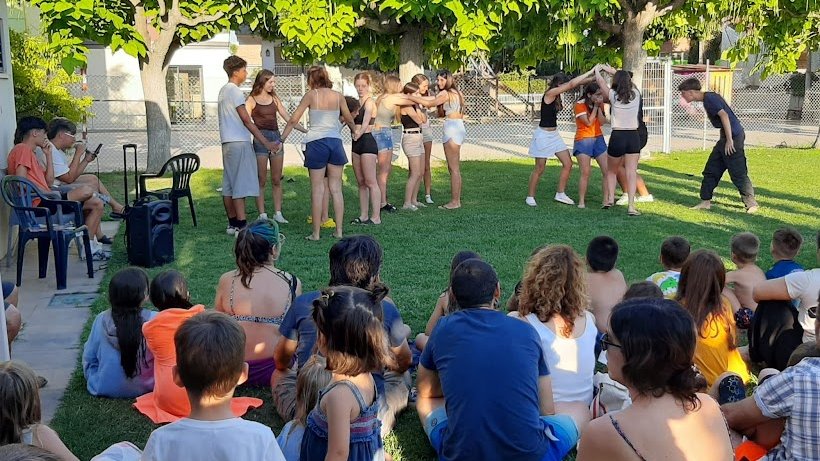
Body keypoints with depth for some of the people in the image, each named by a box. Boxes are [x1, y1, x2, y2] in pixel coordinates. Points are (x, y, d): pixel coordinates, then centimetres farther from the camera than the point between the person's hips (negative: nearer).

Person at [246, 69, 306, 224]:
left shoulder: (274, 99, 15)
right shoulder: (252, 100, 1)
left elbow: (288, 118, 16)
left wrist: (306, 130, 10)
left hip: (276, 138, 5)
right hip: (260, 140, -5)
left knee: (277, 180, 4)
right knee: (261, 180, -3)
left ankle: (278, 213, 9)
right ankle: (262, 215, 0)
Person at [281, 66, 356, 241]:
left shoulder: (311, 95, -1)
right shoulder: (338, 96, 6)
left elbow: (293, 120, -1)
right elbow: (349, 119, 19)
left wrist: (282, 139, 9)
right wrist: (355, 131, 40)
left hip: (316, 142, -3)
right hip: (335, 141, 3)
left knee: (317, 190, 1)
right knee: (336, 189, 9)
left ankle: (316, 233, 2)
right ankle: (339, 230, 10)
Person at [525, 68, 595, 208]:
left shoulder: (556, 95, 6)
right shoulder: (550, 93, -18)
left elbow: (575, 84, 12)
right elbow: (571, 84, -22)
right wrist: (590, 72, -16)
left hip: (554, 134, 9)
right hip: (543, 134, -9)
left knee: (568, 164, 6)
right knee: (539, 168, -1)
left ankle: (560, 194, 16)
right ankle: (530, 197, 11)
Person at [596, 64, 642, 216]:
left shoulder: (613, 95, -4)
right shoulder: (636, 94, 4)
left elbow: (600, 81, 13)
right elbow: (625, 79, 22)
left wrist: (597, 70, 33)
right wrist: (608, 69, 33)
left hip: (617, 137, -1)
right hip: (633, 136, 2)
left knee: (611, 171, 20)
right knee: (631, 172, -1)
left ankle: (610, 198, 11)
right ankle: (631, 205, -11)